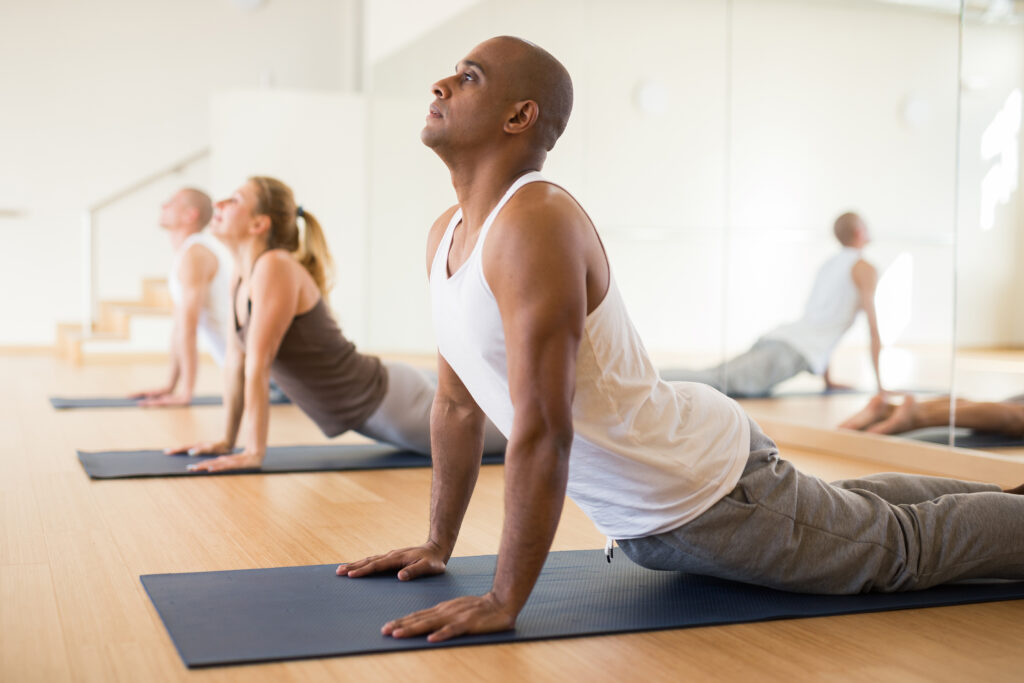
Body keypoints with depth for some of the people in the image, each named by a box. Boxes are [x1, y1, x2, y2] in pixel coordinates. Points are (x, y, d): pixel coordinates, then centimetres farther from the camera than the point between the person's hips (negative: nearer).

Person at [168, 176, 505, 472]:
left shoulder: (275, 268, -24)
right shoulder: (241, 272, 3)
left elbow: (258, 365, -26)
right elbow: (236, 361, 7)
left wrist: (254, 452, -25)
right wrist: (227, 441, 8)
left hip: (388, 399, -9)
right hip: (366, 411, 9)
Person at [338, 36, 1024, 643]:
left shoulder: (536, 222, -30)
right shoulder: (447, 235, -1)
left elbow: (544, 430, -34)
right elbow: (457, 403, 8)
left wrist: (504, 601, -30)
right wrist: (438, 544, 11)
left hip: (709, 491, -9)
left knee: (905, 546, 13)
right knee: (845, 507, 32)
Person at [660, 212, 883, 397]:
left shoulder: (827, 265, 33)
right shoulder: (864, 269, 8)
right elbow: (874, 327, 4)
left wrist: (828, 380, 41)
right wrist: (880, 383, 9)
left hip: (777, 338, 8)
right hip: (795, 350, -8)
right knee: (719, 380, -25)